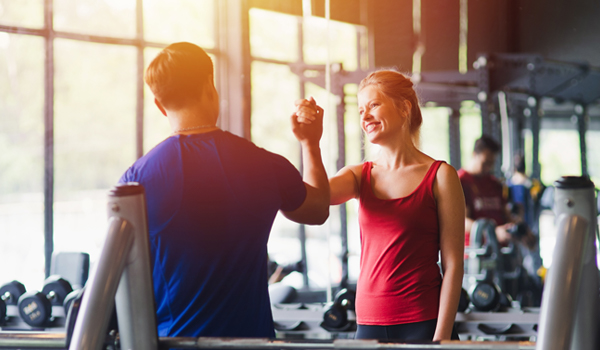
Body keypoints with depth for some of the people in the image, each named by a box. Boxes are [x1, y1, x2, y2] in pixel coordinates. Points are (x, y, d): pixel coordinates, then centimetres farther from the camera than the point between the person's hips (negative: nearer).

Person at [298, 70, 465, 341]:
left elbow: (452, 264, -6)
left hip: (422, 321, -3)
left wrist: (441, 337, -11)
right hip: (369, 321, 4)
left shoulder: (439, 176, -2)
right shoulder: (359, 176, 10)